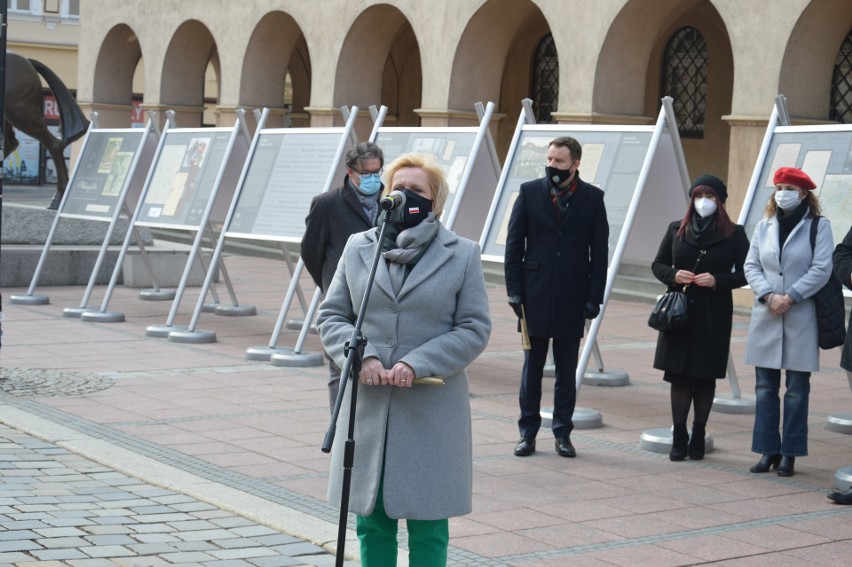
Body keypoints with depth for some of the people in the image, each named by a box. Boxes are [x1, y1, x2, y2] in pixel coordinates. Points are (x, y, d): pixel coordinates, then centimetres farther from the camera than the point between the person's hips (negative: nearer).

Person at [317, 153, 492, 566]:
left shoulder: (463, 255, 2)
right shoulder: (358, 248, 9)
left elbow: (474, 329, -2)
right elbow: (330, 316, 8)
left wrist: (418, 363, -14)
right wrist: (361, 355, -11)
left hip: (431, 412, -2)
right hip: (368, 408, 2)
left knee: (427, 524, 4)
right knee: (372, 520, 9)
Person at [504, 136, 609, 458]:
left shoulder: (592, 198, 1)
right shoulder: (530, 192, 2)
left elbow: (599, 251, 2)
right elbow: (514, 244, 3)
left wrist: (594, 297, -4)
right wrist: (514, 290, -3)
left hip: (572, 298, 0)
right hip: (535, 295, 0)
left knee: (567, 371, 8)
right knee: (532, 368, 7)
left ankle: (563, 433, 16)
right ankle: (528, 432, 15)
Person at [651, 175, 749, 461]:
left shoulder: (734, 234, 2)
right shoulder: (676, 230, 9)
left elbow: (745, 273, 1)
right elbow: (657, 264, 13)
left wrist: (718, 280, -15)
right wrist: (673, 275, -8)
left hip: (713, 316, -2)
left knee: (706, 377, 3)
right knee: (678, 375, 0)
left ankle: (698, 437, 14)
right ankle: (679, 437, 7)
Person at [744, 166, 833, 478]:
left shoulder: (819, 226, -1)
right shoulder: (764, 226, 11)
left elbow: (821, 270, -8)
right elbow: (751, 266, 7)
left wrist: (790, 297, -13)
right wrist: (769, 296, -8)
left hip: (801, 317, -4)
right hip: (765, 316, 4)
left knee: (797, 388, 1)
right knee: (765, 387, 5)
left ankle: (789, 453, 6)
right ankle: (768, 450, 12)